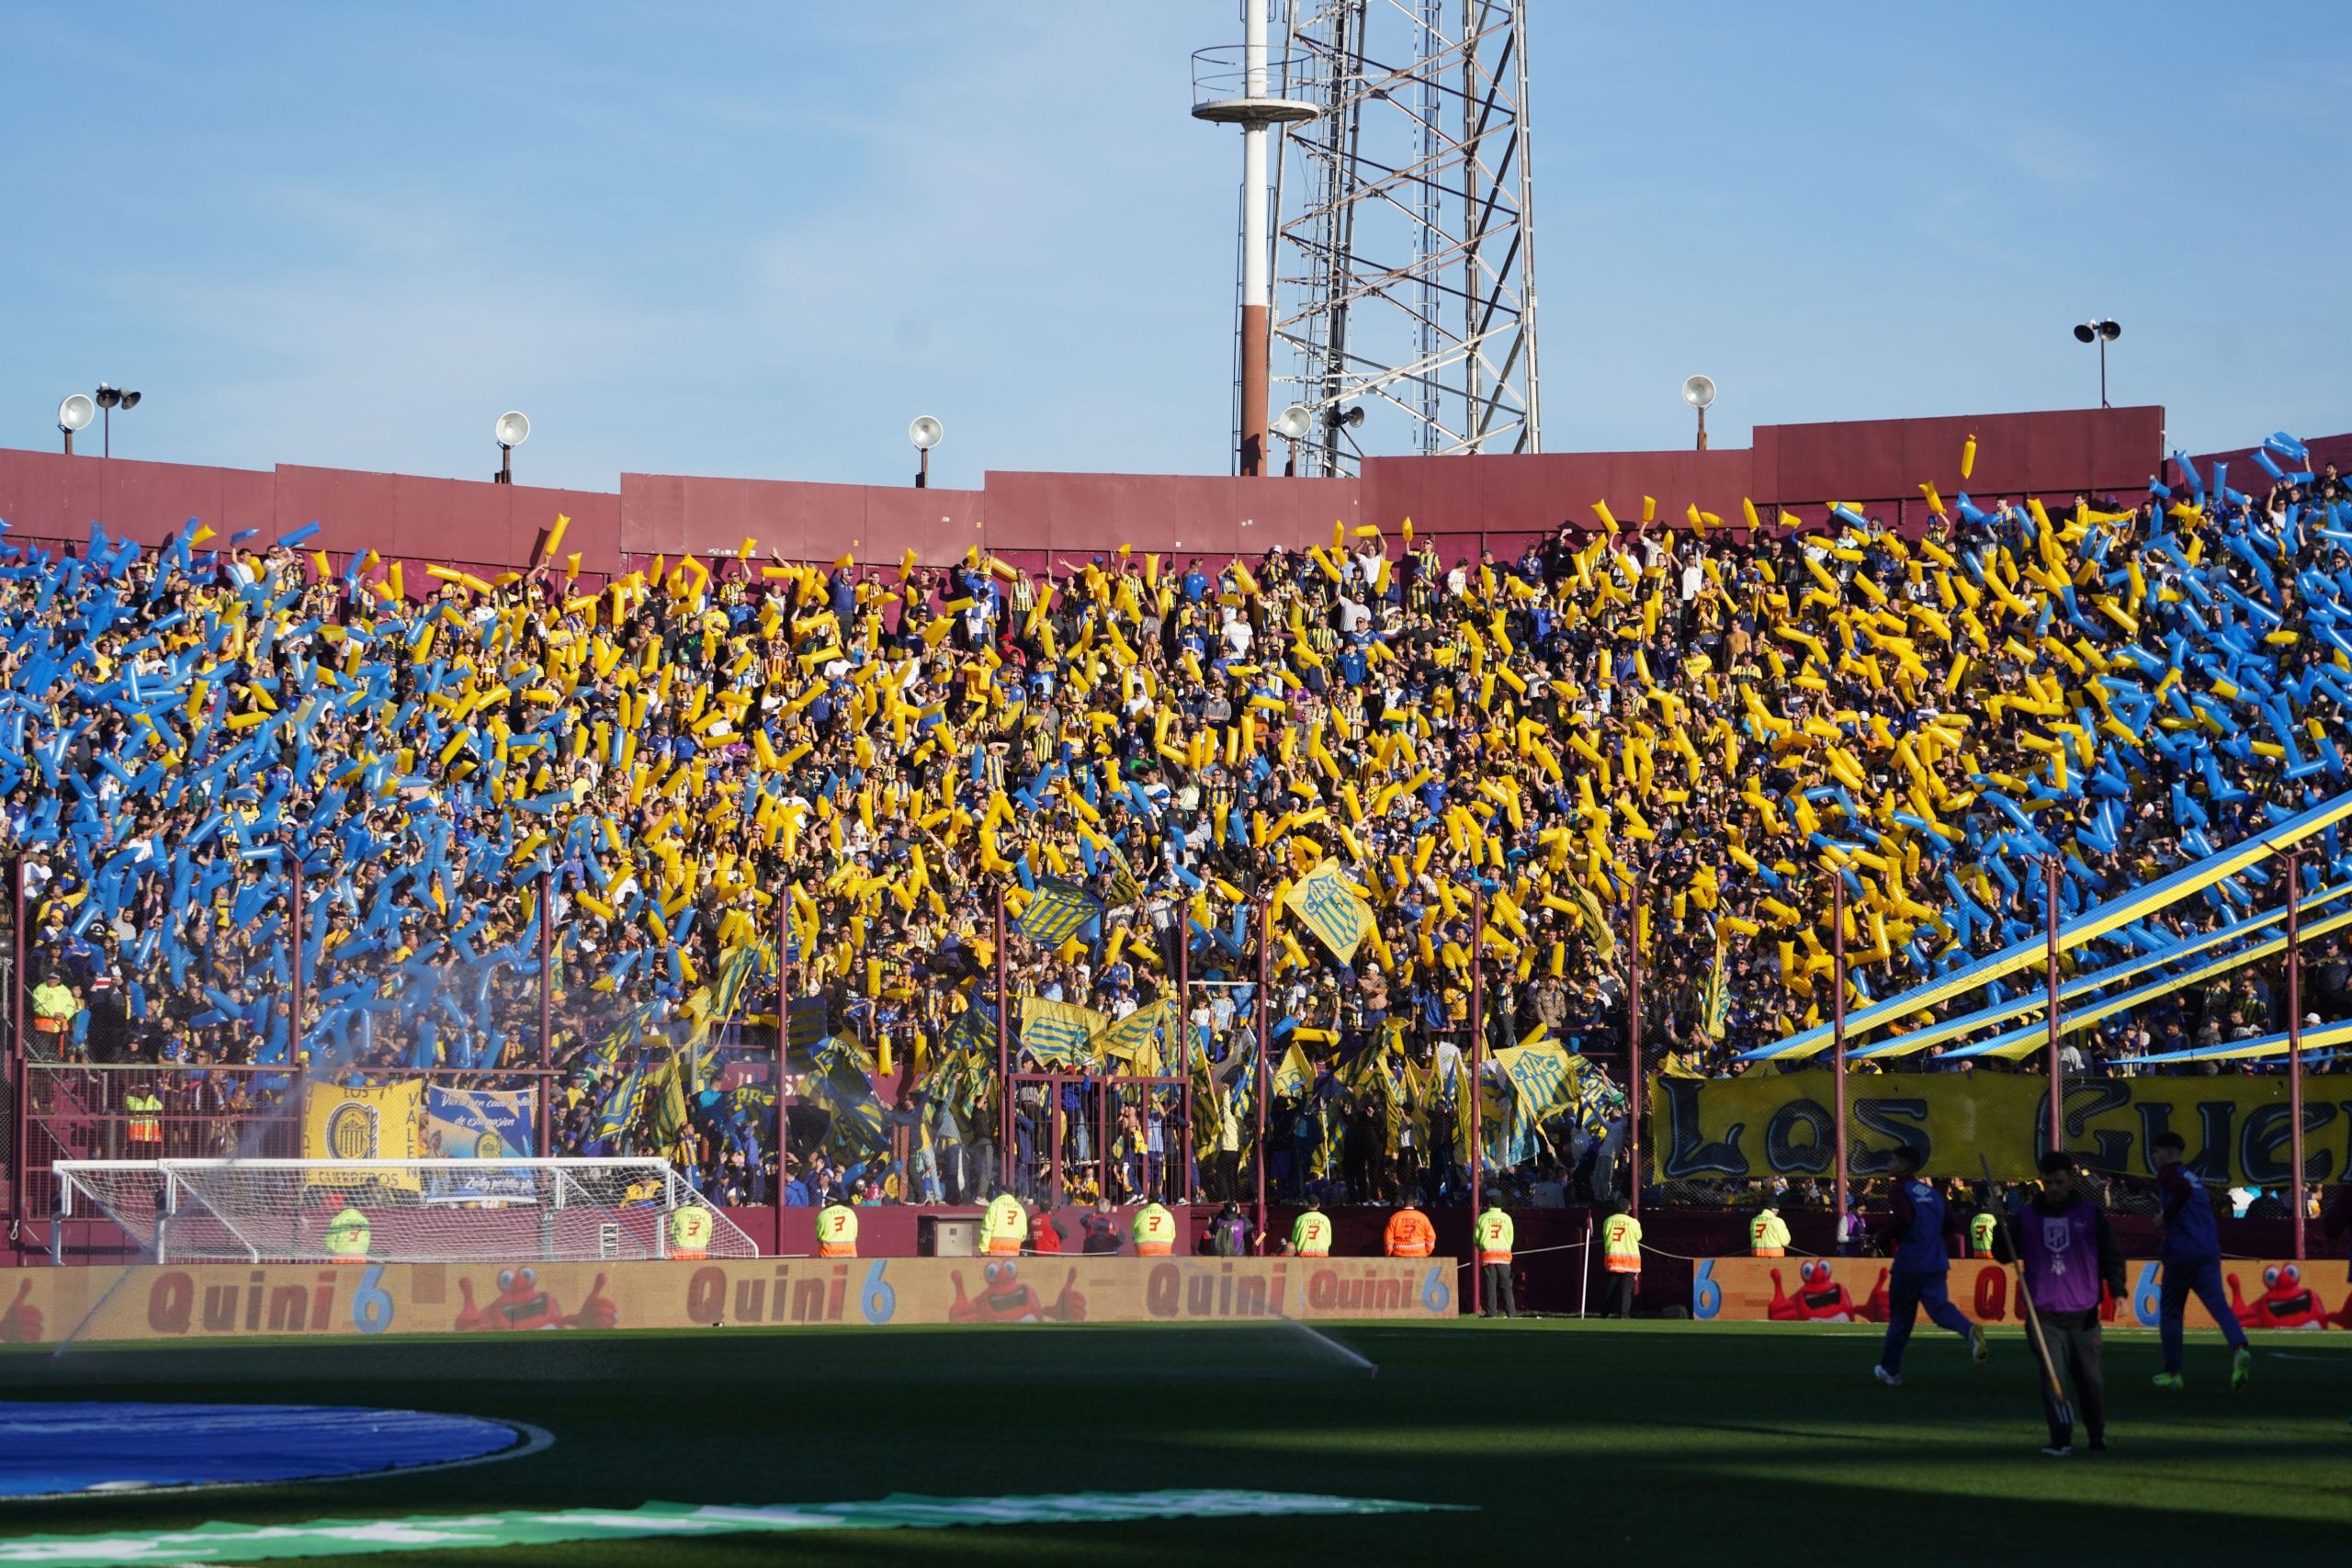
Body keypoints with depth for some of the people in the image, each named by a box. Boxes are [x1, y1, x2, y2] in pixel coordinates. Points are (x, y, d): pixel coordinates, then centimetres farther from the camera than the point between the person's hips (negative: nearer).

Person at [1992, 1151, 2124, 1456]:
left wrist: (2117, 1292, -7)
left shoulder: (2089, 1213, 2)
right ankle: (2061, 1439, -9)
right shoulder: (2026, 1215, 5)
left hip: (2083, 1314, 0)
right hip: (2043, 1315, 0)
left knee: (2090, 1378, 8)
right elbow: (2004, 1255, 4)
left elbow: (2112, 1254, 4)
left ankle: (2097, 1434, 28)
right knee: (2051, 1376, -12)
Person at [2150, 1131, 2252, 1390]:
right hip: (2210, 1251, 6)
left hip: (2182, 1253, -6)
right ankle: (2239, 1348, -38)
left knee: (2170, 1311, 9)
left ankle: (2172, 1374, 12)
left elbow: (2183, 1190, -23)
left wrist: (2165, 1215, -10)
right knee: (2218, 1304, -10)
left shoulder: (2168, 1174, 1)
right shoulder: (2193, 1177, 25)